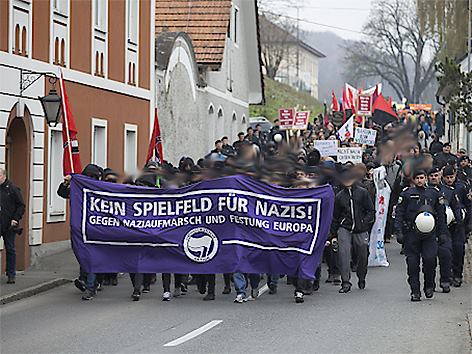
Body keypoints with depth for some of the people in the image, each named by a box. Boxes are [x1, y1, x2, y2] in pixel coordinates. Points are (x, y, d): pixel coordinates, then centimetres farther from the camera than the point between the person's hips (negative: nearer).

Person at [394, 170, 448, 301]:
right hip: (411, 232, 0)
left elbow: (441, 214, 16)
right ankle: (415, 292, 8)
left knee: (430, 259, -13)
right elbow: (399, 213, 4)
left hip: (429, 233, 0)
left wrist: (442, 233, 10)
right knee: (413, 263, 0)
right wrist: (399, 231, -5)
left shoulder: (434, 193, 11)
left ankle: (429, 286, 10)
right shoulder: (407, 193, 6)